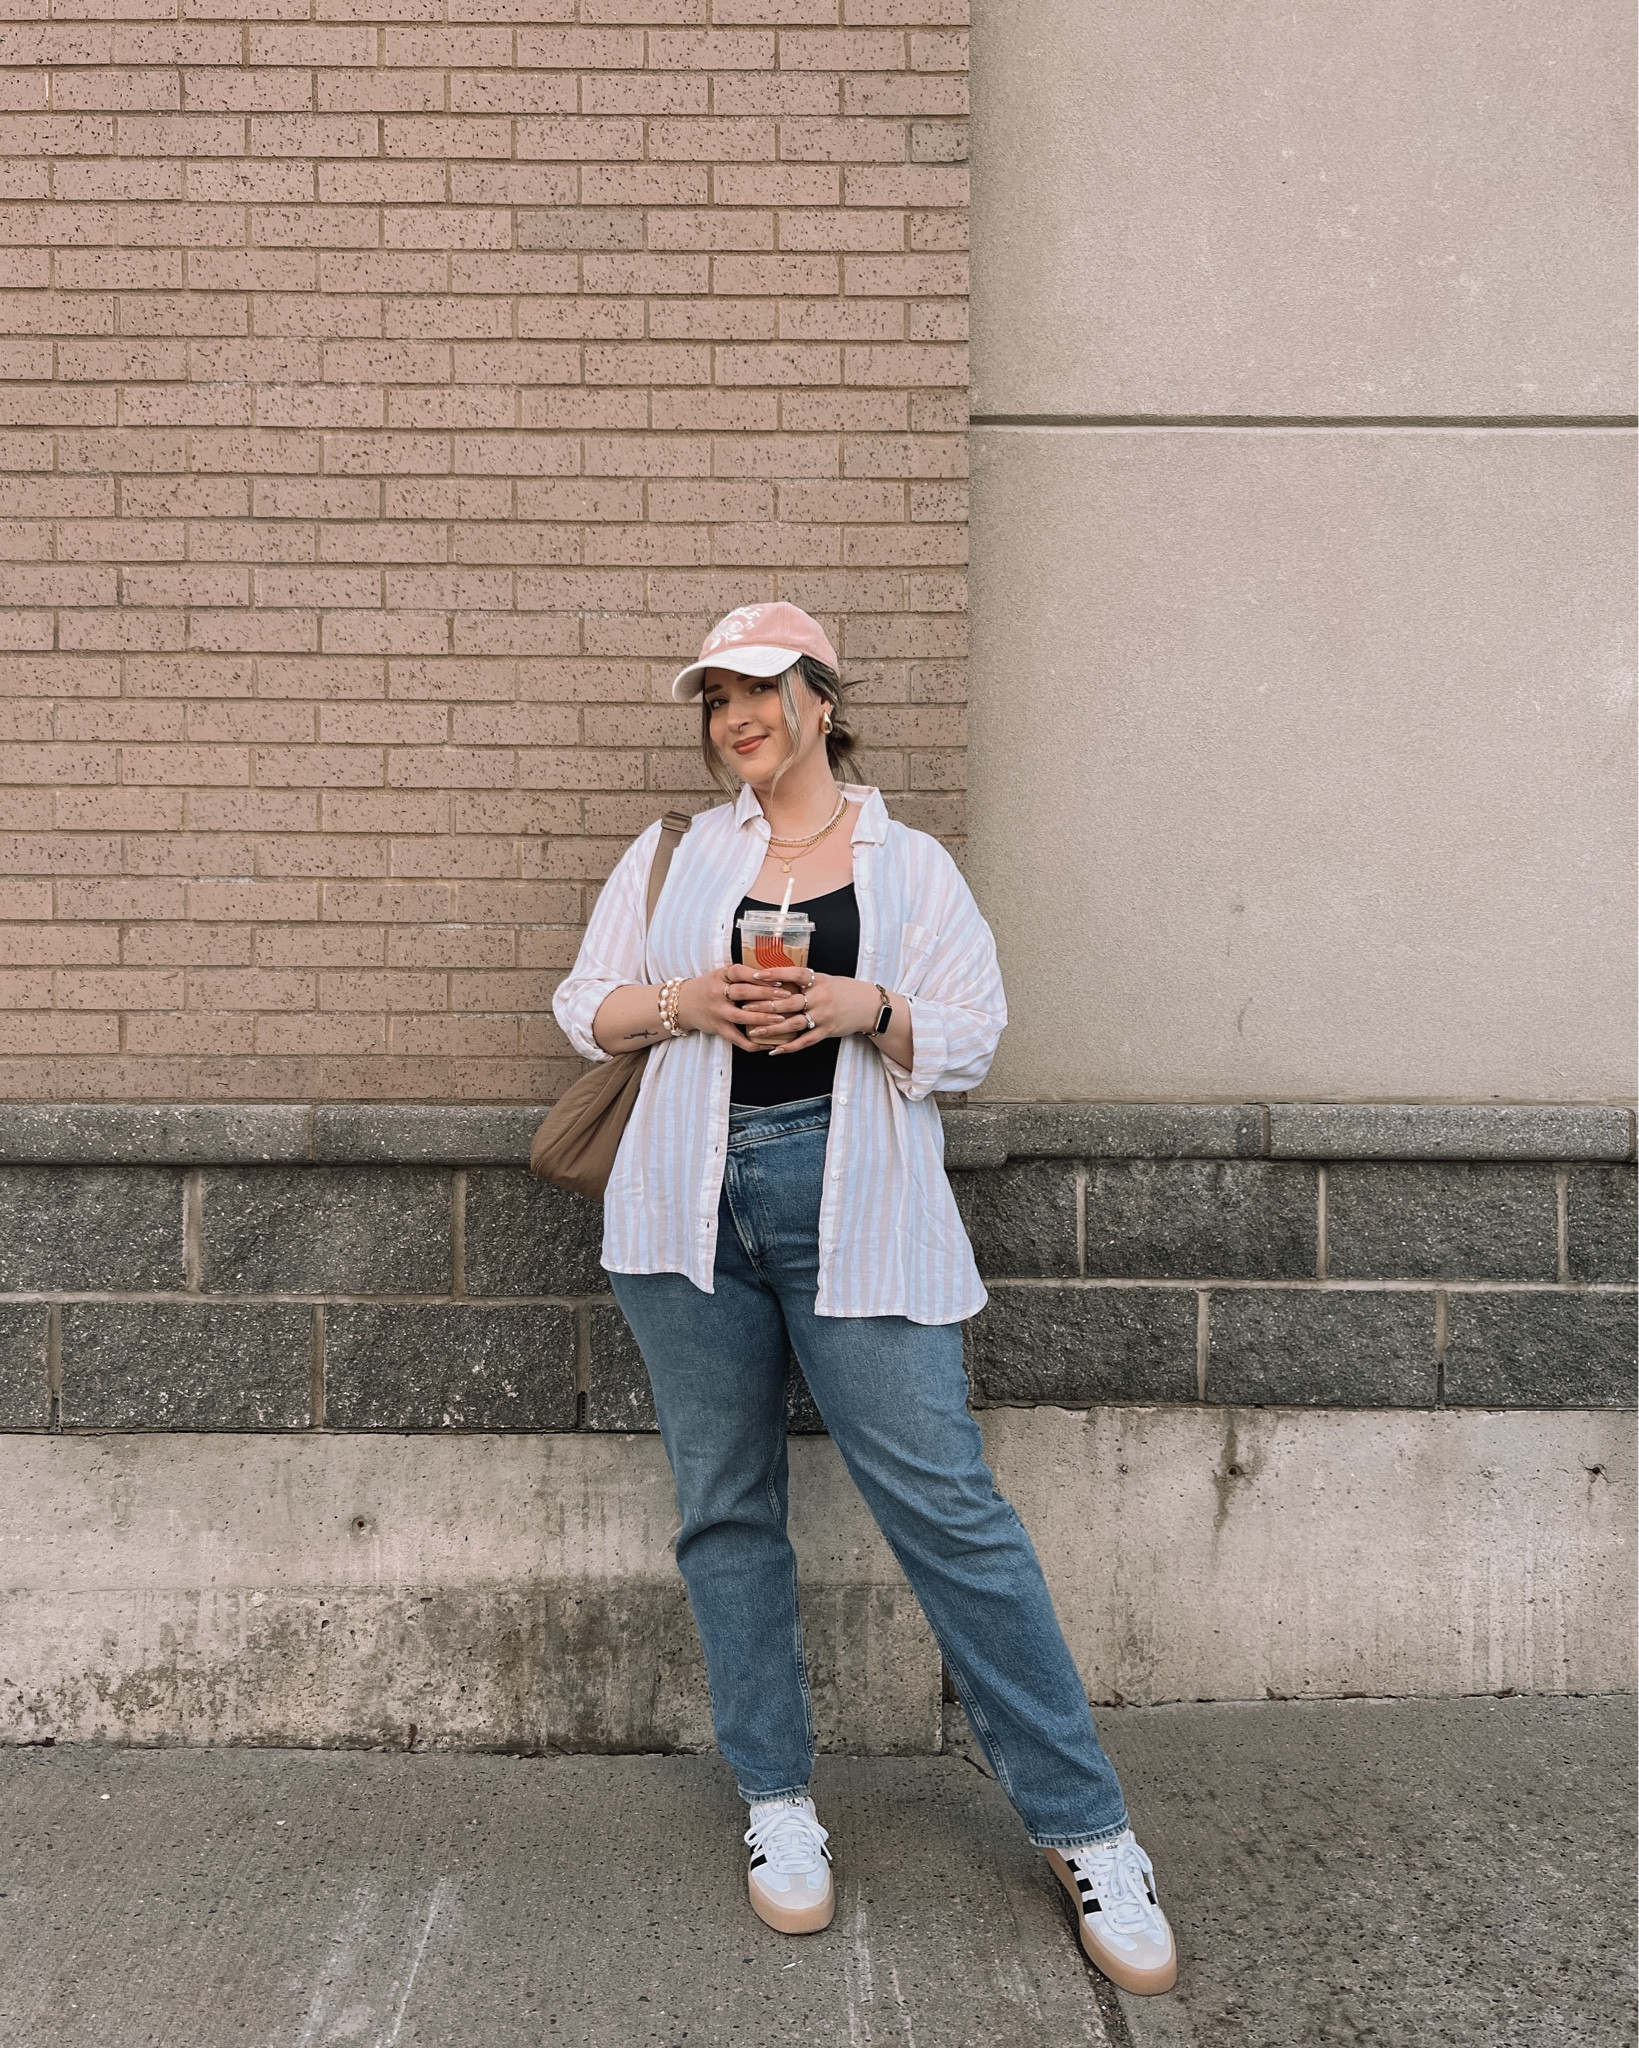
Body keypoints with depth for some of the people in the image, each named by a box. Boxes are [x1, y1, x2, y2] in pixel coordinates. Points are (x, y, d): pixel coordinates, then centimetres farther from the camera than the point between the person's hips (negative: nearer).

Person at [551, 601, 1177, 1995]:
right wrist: (684, 1002, -6)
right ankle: (778, 1801, 26)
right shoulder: (673, 854, 14)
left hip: (853, 1207, -2)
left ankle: (1085, 1826, 8)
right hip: (696, 1202, 3)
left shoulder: (912, 866, 9)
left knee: (946, 1501, -5)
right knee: (726, 1507, 8)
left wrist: (866, 1011, -13)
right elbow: (586, 1008, 13)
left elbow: (972, 1040, 6)